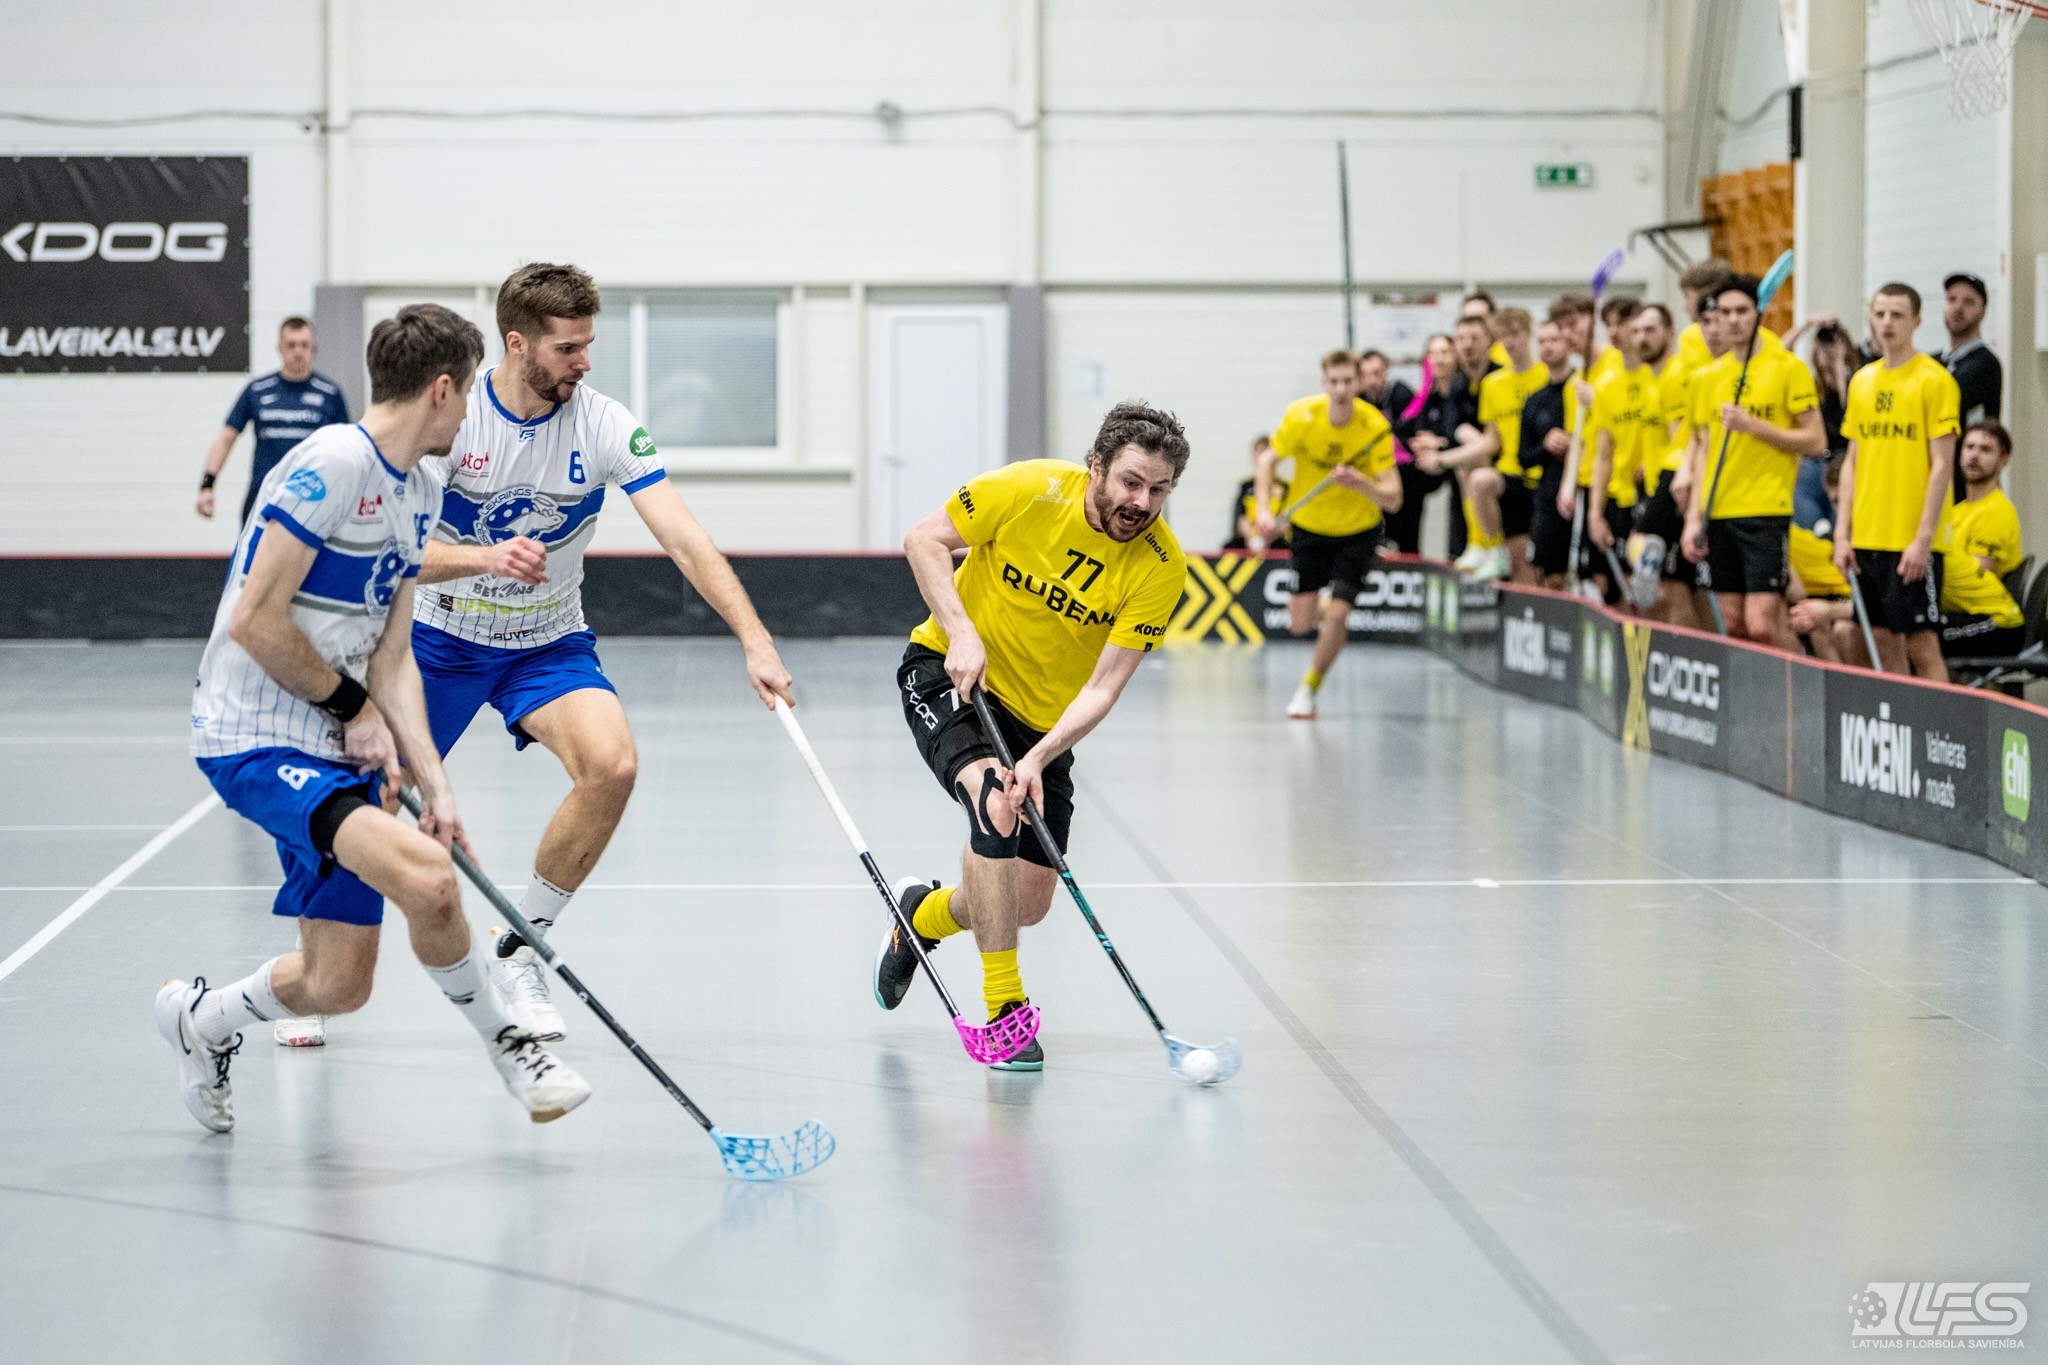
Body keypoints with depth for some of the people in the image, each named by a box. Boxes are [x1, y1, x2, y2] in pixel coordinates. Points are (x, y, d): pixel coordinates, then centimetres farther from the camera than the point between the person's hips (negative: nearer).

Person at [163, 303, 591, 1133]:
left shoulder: (418, 496, 13)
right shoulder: (332, 463, -16)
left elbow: (391, 658, 10)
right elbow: (254, 621, -19)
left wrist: (432, 783, -2)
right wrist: (354, 705, -8)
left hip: (335, 751, 9)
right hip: (255, 742, -9)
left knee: (338, 986, 5)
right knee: (425, 879, -28)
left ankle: (200, 1018, 33)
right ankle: (504, 1043, -6)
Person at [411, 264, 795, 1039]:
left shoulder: (605, 426, -15)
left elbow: (684, 539, -21)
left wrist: (755, 641, -33)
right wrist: (483, 557, -42)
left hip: (549, 645, 1)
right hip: (441, 640, -1)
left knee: (612, 764, -25)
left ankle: (520, 951, -7)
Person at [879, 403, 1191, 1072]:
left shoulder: (1160, 567, -17)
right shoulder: (1030, 490, -21)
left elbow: (1104, 685, -20)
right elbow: (924, 540, -10)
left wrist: (1039, 758, -33)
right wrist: (962, 633, -23)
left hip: (1043, 720, 3)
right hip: (946, 673, -3)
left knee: (1029, 904, 0)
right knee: (995, 801, -32)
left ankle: (922, 916, 35)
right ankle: (1004, 1008, -22)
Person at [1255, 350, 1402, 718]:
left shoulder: (1375, 428, -24)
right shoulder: (1301, 416, -20)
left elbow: (1393, 500, -26)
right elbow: (1269, 460, -2)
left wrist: (1359, 482, -45)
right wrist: (1264, 510, -15)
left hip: (1358, 532, -2)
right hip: (1310, 526, 2)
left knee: (1337, 615, -15)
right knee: (1300, 624, -2)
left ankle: (1308, 690, 9)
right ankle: (1319, 605, 37)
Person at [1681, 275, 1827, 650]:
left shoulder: (1788, 368, -3)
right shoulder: (1707, 377, 13)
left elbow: (1816, 442, -5)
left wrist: (1754, 425, -15)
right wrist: (1693, 518, 9)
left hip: (1767, 512, -5)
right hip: (1718, 515, 5)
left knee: (1762, 625, -14)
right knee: (1735, 626, 4)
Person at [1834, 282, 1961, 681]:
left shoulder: (1935, 380, -6)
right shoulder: (1862, 380, 12)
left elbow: (1942, 466, -10)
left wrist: (1923, 539, -15)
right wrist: (1842, 533, 8)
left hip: (1913, 542, -6)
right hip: (1866, 538, 6)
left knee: (1921, 646, -6)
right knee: (1883, 642, 8)